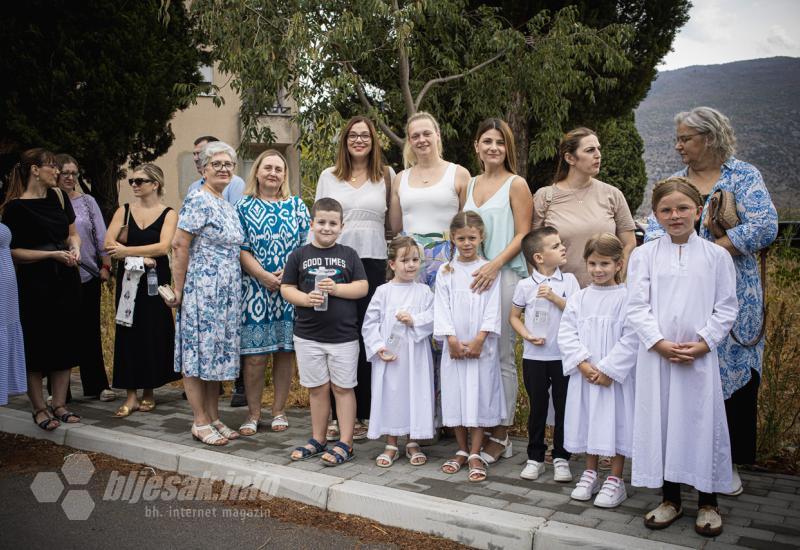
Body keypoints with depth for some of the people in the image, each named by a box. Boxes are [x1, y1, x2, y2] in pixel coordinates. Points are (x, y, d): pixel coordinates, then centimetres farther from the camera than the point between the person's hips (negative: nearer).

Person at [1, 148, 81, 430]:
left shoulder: (58, 196, 9)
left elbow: (73, 233, 17)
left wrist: (75, 248, -4)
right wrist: (53, 254, -17)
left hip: (66, 280, 6)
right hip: (36, 284, -5)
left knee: (64, 343, 8)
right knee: (37, 346, 2)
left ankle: (59, 404, 19)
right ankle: (39, 409, 15)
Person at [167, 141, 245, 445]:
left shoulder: (228, 206, 14)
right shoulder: (198, 201, -12)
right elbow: (179, 245, -16)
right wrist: (179, 290, -15)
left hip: (226, 294, 8)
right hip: (201, 291, -8)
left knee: (217, 353, 13)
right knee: (198, 352, 1)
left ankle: (214, 418, 22)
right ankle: (200, 423, 10)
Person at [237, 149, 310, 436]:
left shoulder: (296, 205, 10)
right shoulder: (244, 206, 7)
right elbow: (241, 249, -1)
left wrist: (286, 272, -11)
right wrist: (264, 276, -13)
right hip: (255, 290, -1)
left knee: (284, 352, 6)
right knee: (254, 355, -1)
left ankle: (279, 411, 18)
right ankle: (253, 414, 13)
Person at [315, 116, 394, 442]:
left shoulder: (386, 176, 9)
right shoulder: (328, 176, 11)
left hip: (372, 263, 0)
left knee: (367, 338, 1)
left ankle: (361, 414, 12)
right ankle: (336, 414, 11)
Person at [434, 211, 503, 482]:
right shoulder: (445, 271, 5)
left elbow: (492, 308, -5)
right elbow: (442, 308, 0)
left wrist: (478, 340, -13)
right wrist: (452, 339, -9)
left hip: (480, 346, -2)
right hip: (453, 346, 2)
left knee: (479, 396, -1)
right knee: (454, 396, 7)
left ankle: (475, 455, 7)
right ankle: (461, 451, 21)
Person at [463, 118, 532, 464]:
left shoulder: (516, 185, 1)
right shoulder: (470, 185, 18)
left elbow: (523, 235, -6)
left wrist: (495, 264, -18)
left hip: (505, 275, -5)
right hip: (471, 276, 5)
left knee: (501, 356, -2)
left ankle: (500, 436, 8)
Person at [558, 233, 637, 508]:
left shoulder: (626, 297, -6)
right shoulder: (578, 298, 6)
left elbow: (631, 339, -12)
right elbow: (567, 334, 0)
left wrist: (608, 369, -16)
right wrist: (583, 364, -12)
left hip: (615, 376, -4)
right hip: (584, 374, 4)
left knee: (615, 422, 2)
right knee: (587, 421, 13)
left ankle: (615, 480, 16)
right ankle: (590, 473, 29)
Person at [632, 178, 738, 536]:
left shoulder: (717, 256, 4)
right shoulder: (644, 255, 3)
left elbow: (727, 308, 2)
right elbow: (637, 307, -2)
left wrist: (704, 343, -10)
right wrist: (659, 342, -13)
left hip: (701, 355, 0)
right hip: (656, 354, 1)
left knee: (703, 422, 4)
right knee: (660, 420, 6)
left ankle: (708, 501, 21)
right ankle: (670, 499, 22)